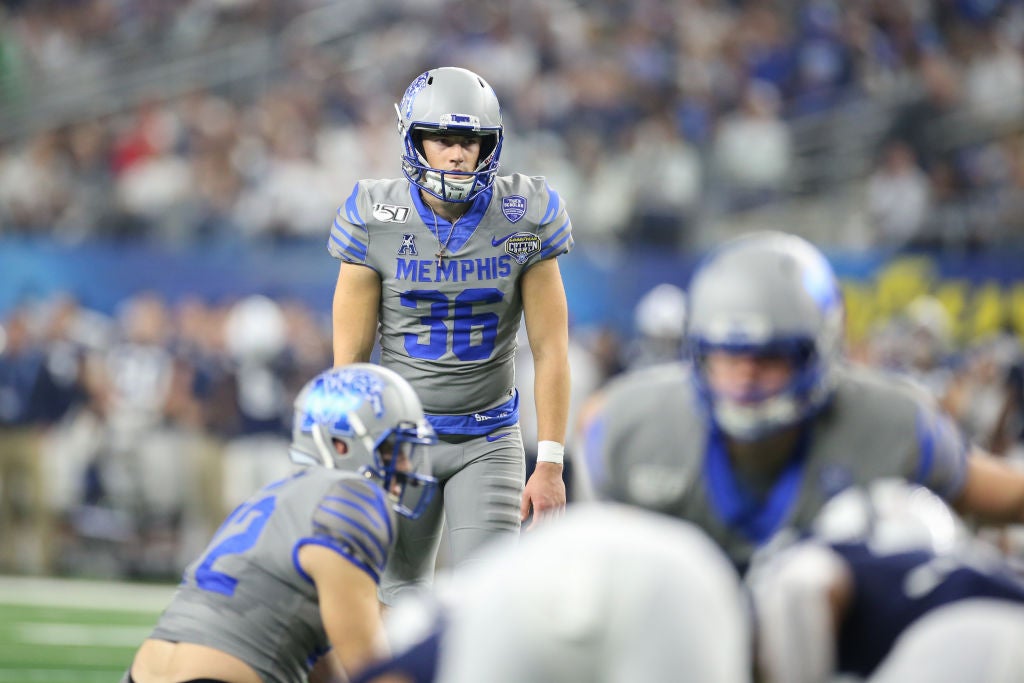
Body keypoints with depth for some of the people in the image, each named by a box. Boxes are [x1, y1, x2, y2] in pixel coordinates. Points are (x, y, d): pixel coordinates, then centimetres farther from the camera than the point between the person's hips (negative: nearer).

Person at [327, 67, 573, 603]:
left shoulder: (524, 221, -7)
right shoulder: (376, 222, -8)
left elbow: (550, 352, -4)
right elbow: (351, 356, -4)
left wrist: (550, 463, -8)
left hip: (487, 442, 0)